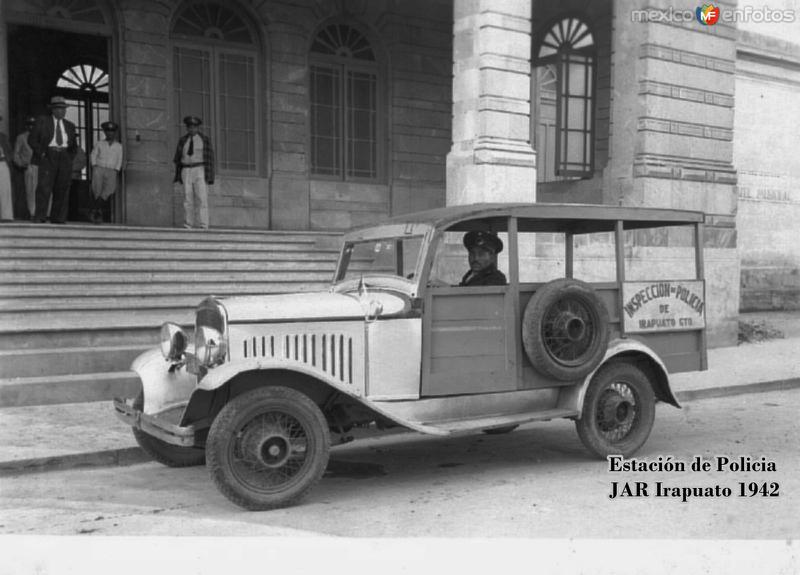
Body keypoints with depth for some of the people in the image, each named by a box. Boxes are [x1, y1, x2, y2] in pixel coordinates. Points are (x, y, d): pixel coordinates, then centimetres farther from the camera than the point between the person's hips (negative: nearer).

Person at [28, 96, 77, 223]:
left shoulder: (70, 125, 19)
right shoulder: (42, 121, 9)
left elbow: (73, 145, 26)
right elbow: (32, 139, 6)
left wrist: (70, 157, 11)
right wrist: (41, 152, -6)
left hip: (65, 158, 4)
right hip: (48, 156, -4)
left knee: (62, 189, -1)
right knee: (44, 187, -13)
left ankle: (58, 218, 1)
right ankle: (40, 217, -14)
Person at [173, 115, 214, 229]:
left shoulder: (205, 140, 1)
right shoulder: (183, 140, 10)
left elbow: (209, 158, -3)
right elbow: (178, 158, 11)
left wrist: (209, 177, -11)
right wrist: (178, 175, 4)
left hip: (200, 171, -3)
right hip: (187, 172, 3)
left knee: (201, 198, -12)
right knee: (187, 199, -3)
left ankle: (202, 226, -14)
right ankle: (188, 226, -2)